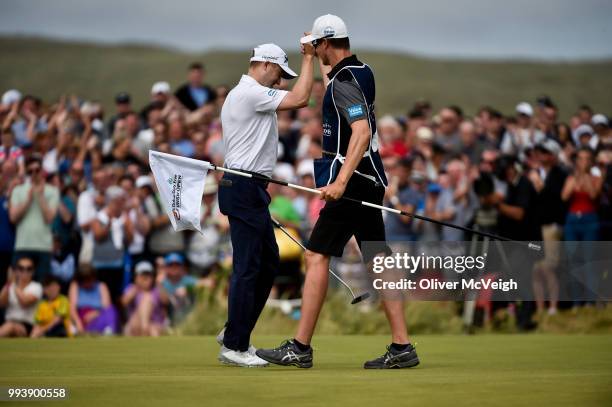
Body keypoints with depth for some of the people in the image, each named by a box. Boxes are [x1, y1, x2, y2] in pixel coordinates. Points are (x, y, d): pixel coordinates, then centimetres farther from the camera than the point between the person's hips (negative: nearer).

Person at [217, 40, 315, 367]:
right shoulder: (252, 93, -12)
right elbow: (299, 99, -21)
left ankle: (236, 333, 19)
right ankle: (234, 346, -4)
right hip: (245, 189, -11)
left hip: (249, 189, 11)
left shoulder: (239, 94, 21)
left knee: (268, 263, 14)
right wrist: (309, 58, -11)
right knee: (248, 267, -8)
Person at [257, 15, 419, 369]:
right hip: (369, 181, 10)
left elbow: (362, 131, -28)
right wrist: (317, 59, 47)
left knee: (317, 256, -7)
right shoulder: (362, 72, 13)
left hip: (351, 182, -10)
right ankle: (402, 347, 6)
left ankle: (300, 348, -8)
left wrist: (341, 181, -34)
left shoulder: (344, 82, -15)